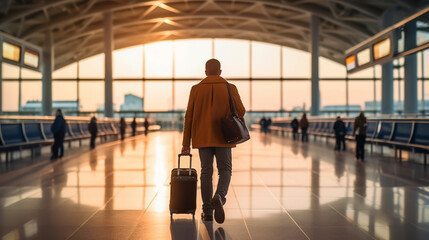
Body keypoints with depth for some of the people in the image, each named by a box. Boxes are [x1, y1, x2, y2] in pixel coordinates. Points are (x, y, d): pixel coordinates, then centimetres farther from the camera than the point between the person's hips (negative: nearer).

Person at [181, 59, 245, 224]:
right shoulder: (230, 88, -1)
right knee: (225, 170, 10)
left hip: (203, 137, 1)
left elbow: (189, 117, -1)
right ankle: (219, 197, -19)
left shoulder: (196, 89, 1)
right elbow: (241, 112, -4)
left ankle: (207, 212, 10)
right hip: (223, 137, -1)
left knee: (206, 172, 8)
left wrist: (186, 143, 3)